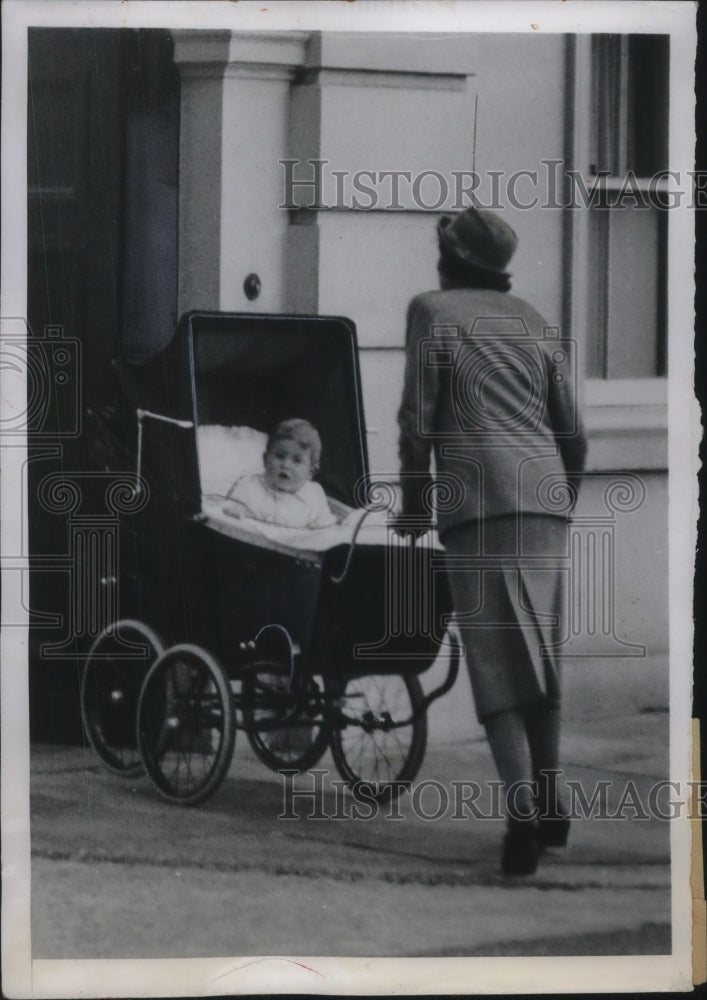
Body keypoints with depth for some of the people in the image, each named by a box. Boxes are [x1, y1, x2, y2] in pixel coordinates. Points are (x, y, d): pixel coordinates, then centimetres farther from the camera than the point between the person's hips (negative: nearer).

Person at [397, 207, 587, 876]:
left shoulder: (433, 311, 5)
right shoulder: (534, 323, 20)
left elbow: (418, 418, 0)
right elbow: (573, 431, 17)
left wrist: (415, 506, 8)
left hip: (478, 502, -5)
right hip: (545, 497, 5)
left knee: (496, 661, -8)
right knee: (540, 655, 15)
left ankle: (523, 811, -21)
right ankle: (550, 806, 20)